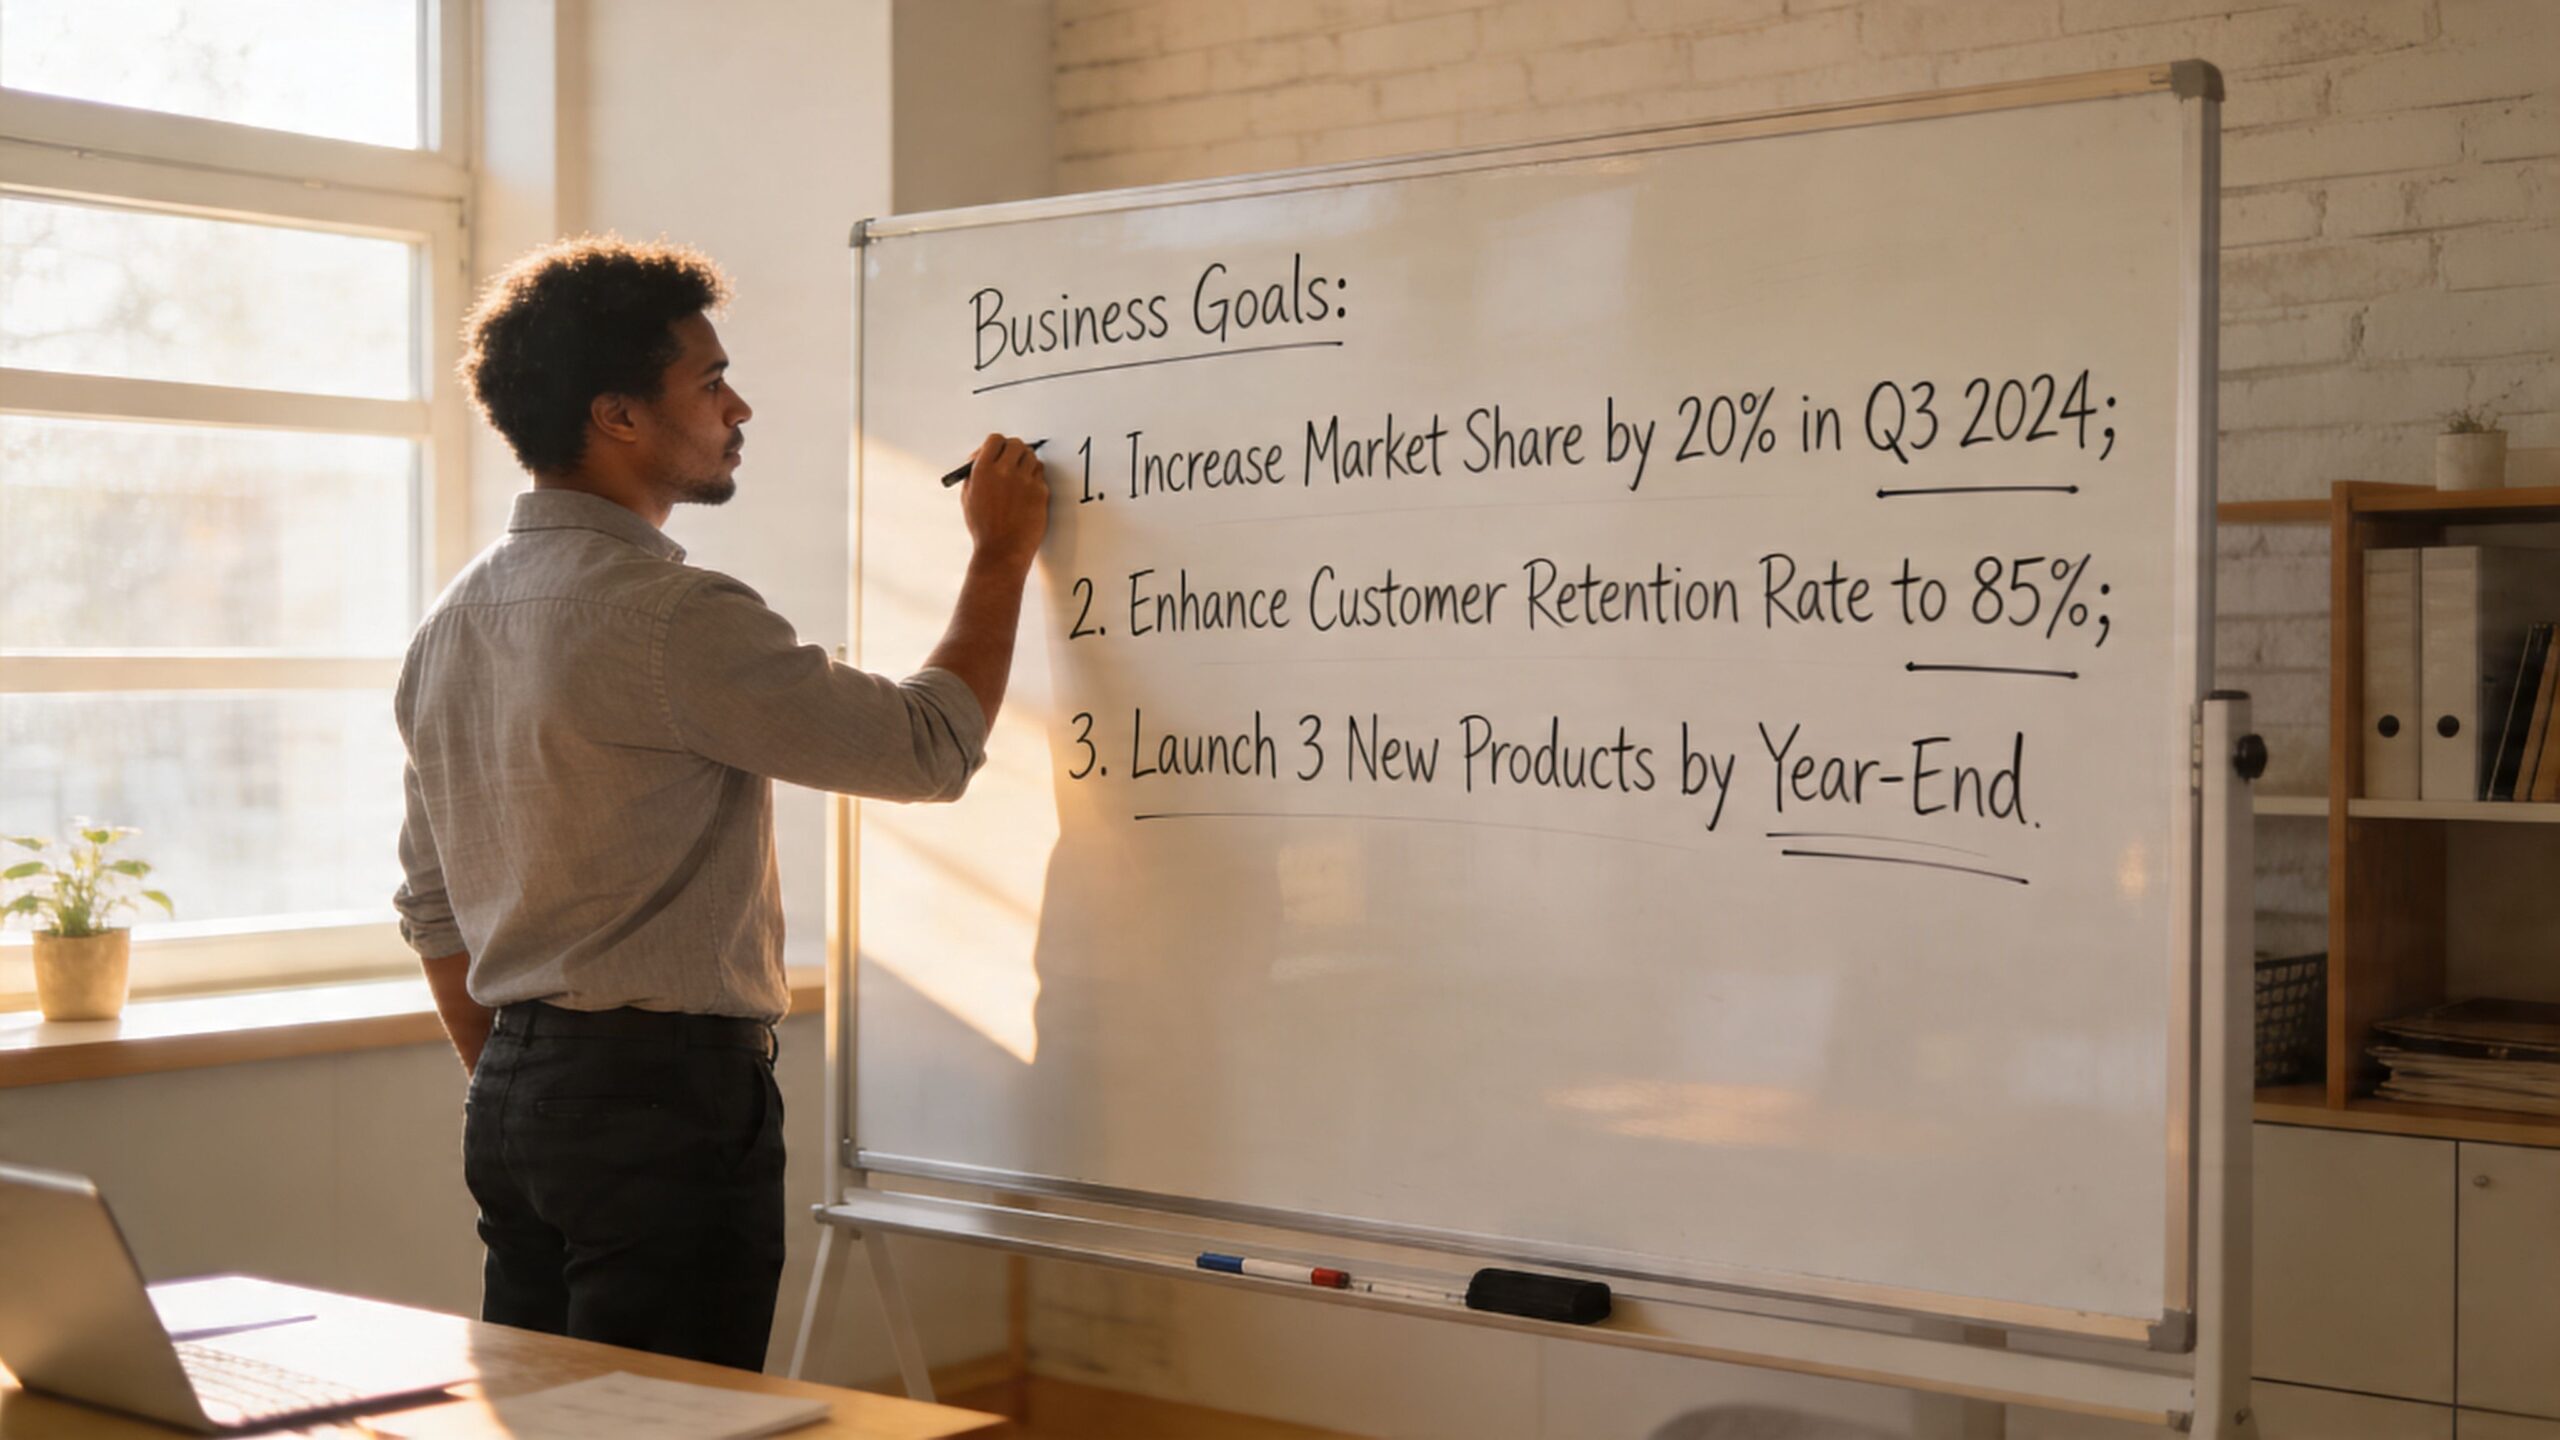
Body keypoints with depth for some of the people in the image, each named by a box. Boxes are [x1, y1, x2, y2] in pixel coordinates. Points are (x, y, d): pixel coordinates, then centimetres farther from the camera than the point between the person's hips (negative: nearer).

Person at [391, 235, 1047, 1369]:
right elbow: (929, 747, -12)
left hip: (512, 1101, 9)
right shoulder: (669, 617, -18)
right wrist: (1001, 554, 2)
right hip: (665, 1102, -9)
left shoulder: (451, 623, 11)